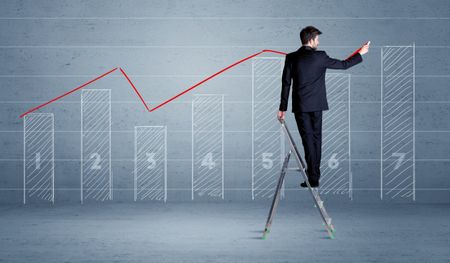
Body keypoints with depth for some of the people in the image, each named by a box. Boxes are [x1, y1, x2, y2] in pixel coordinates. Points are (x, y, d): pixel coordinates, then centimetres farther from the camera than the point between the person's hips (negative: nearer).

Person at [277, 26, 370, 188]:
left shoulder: (291, 58, -4)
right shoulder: (320, 57, -6)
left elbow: (286, 83, -2)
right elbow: (343, 65, 4)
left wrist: (283, 107, 3)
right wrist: (360, 54, 18)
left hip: (300, 107, 0)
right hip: (316, 105, 0)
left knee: (308, 140, 0)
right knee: (316, 138, 12)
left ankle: (313, 178, -4)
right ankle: (315, 174, 19)